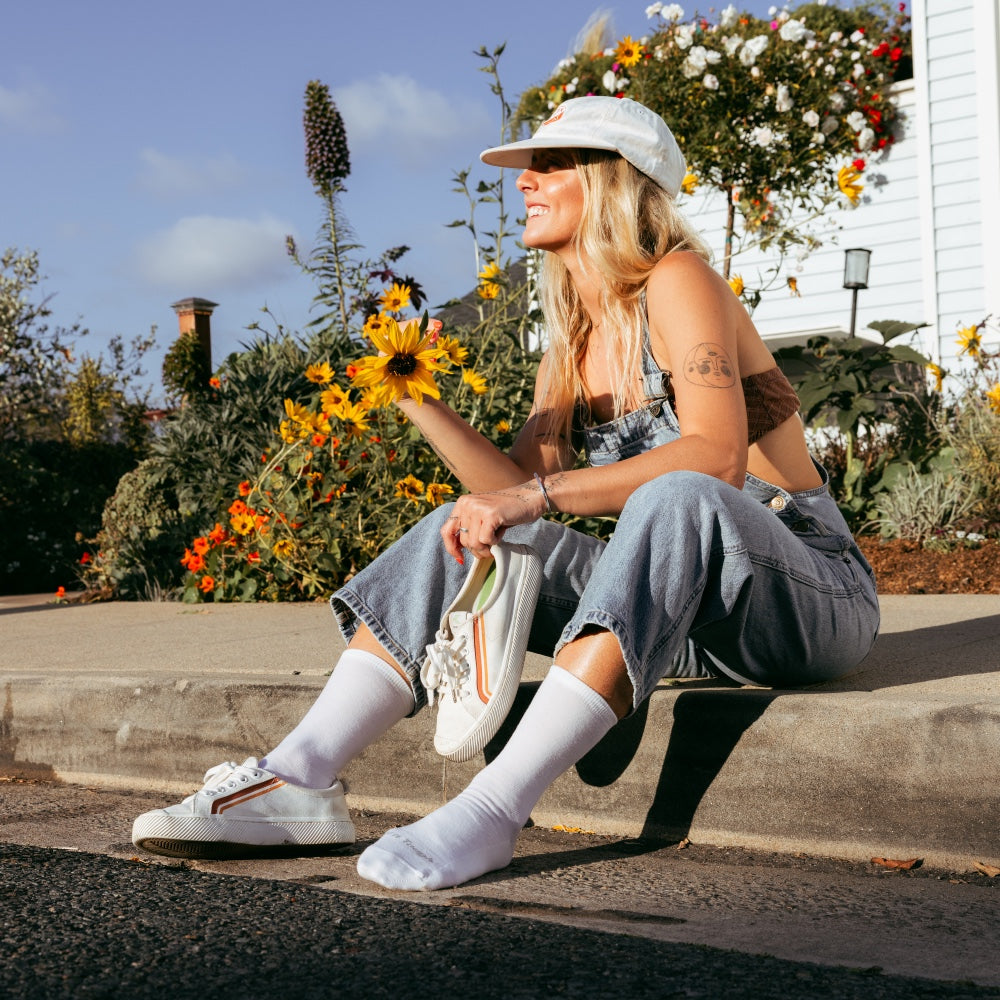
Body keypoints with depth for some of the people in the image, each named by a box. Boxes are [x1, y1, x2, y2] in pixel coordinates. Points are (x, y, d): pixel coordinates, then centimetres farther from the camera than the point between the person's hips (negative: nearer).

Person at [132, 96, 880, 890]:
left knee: (676, 500, -38)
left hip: (813, 596, -7)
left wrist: (542, 494, -34)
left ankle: (494, 809, -41)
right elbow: (517, 485, 2)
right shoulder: (572, 345, 12)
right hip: (679, 614, 7)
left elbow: (717, 455, -27)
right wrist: (421, 402, -10)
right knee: (462, 534, -5)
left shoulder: (676, 281, -11)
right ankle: (298, 779, -15)